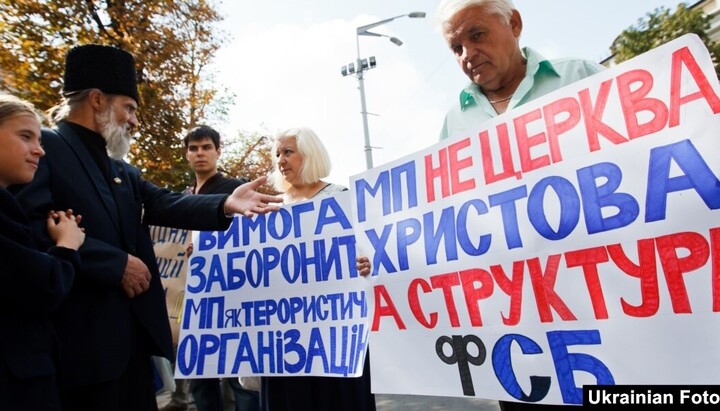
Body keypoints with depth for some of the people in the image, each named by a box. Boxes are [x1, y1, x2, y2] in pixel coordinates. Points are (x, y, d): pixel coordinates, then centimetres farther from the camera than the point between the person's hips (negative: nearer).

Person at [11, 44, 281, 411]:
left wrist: (225, 204, -16)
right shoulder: (43, 147, -7)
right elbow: (31, 228, -21)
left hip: (132, 325, 8)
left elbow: (164, 204, 1)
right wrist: (116, 263, -18)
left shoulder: (124, 171, 18)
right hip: (82, 332, -7)